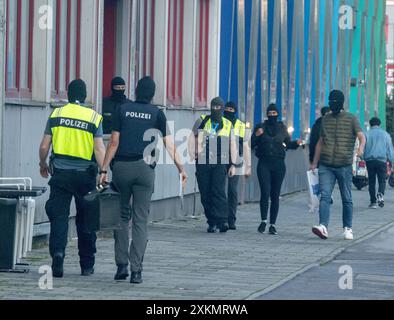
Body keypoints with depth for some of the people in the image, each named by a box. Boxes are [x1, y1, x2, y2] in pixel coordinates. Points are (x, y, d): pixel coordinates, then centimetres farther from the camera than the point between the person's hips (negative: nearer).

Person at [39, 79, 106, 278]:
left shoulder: (56, 114, 2)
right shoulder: (94, 118, -2)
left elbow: (44, 146, 4)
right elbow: (99, 149, -10)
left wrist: (43, 165, 21)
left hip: (60, 172, 0)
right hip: (85, 174, 0)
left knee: (59, 216, 1)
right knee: (85, 219, 10)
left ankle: (58, 252, -23)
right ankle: (87, 265, 17)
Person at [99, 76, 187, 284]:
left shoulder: (123, 110, 4)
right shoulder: (156, 113, 4)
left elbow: (114, 142, 1)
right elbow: (169, 144, 2)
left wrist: (104, 169, 3)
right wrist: (181, 168, 10)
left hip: (122, 167, 1)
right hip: (144, 169, 0)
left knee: (122, 217, 11)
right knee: (140, 220, 1)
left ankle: (121, 266, 5)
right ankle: (136, 270, -4)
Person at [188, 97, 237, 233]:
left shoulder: (228, 125, 12)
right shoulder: (202, 121, 10)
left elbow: (232, 146, 15)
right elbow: (192, 137, 10)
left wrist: (233, 165, 8)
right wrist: (192, 154, -5)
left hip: (220, 163, -1)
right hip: (203, 162, 1)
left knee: (218, 190, -16)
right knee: (205, 194, 0)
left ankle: (222, 221, -21)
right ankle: (212, 222, 7)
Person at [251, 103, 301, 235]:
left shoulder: (282, 128, 10)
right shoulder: (261, 127, 5)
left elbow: (288, 144, 17)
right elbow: (251, 145, 4)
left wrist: (296, 143, -2)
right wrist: (256, 135, -14)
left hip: (278, 165, 2)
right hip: (264, 164, -1)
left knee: (275, 195, 2)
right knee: (265, 192, -13)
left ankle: (273, 224, 6)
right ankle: (264, 220, 2)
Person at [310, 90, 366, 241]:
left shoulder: (351, 119, 2)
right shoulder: (326, 120, 14)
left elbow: (361, 136, -10)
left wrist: (361, 147, -32)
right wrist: (314, 163, 18)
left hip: (344, 166, -2)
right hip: (326, 166, 3)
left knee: (347, 199, 6)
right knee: (325, 196, -12)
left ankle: (348, 228, 17)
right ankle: (323, 227, -22)